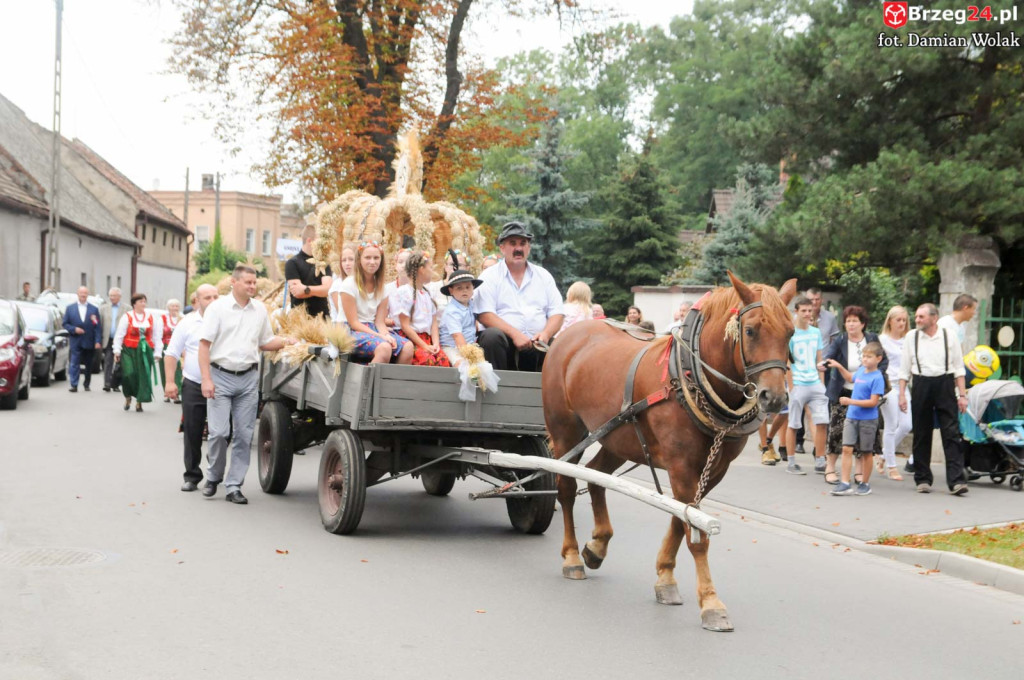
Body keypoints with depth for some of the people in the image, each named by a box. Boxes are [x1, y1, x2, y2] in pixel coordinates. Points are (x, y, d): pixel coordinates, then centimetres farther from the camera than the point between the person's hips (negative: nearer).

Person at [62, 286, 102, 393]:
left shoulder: (94, 309, 3)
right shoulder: (70, 308, 7)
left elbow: (98, 327, -1)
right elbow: (65, 324, 8)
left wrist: (98, 341, -10)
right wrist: (74, 329, -11)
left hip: (89, 342, 0)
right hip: (76, 341, 0)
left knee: (89, 365, 9)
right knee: (74, 364, -9)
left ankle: (86, 384, 22)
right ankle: (74, 385, -11)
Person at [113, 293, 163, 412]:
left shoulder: (152, 317, 7)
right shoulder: (127, 317, 0)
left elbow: (157, 336, 8)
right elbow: (119, 335, 0)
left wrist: (157, 353, 4)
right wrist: (117, 351, -6)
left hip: (145, 351, 2)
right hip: (129, 350, -2)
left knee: (143, 376, -1)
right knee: (129, 374, -13)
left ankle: (139, 402, 10)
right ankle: (128, 397, 11)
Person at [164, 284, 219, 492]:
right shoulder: (187, 323, 3)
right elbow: (171, 354, 5)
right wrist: (170, 381, -4)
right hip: (193, 386, 0)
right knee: (192, 434, 4)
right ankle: (192, 476, 14)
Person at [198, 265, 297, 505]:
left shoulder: (260, 309, 9)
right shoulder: (217, 307, -4)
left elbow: (265, 342, 18)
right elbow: (204, 344, -6)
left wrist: (286, 341, -1)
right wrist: (206, 379, -13)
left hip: (248, 379, 4)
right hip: (220, 376, -4)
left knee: (244, 435, 2)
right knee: (219, 432, -8)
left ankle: (234, 486, 10)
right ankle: (213, 477, 15)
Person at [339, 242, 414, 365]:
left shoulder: (381, 288, 12)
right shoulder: (349, 285, -6)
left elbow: (379, 322, 7)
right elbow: (353, 323, -10)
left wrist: (386, 335, -16)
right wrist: (379, 336, -20)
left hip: (373, 330, 6)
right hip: (353, 332, -6)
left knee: (408, 347, -21)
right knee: (384, 348, -35)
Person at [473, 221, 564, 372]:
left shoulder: (543, 276, 18)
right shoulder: (490, 276, 8)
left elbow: (557, 314, 12)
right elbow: (484, 315, -5)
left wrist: (546, 334, -10)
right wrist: (514, 334, -18)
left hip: (536, 346, 2)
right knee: (492, 335, -34)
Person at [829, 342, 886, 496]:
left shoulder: (877, 378, -15)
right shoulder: (861, 370, 7)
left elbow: (873, 402, -21)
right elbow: (851, 378, 32)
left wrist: (851, 401, -24)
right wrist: (840, 367, 21)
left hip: (867, 420, -6)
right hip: (851, 417, 6)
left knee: (866, 452, 8)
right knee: (847, 449, -4)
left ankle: (865, 484, 21)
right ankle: (845, 483, -4)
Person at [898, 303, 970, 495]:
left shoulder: (949, 336, 1)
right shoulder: (911, 337, 4)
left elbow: (959, 368, 4)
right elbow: (904, 369, 8)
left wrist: (962, 394, -1)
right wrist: (902, 394, 3)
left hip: (945, 385, -1)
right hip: (921, 386, 1)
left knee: (951, 434, -7)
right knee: (921, 436, 7)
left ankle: (956, 481, -9)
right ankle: (923, 479, 17)